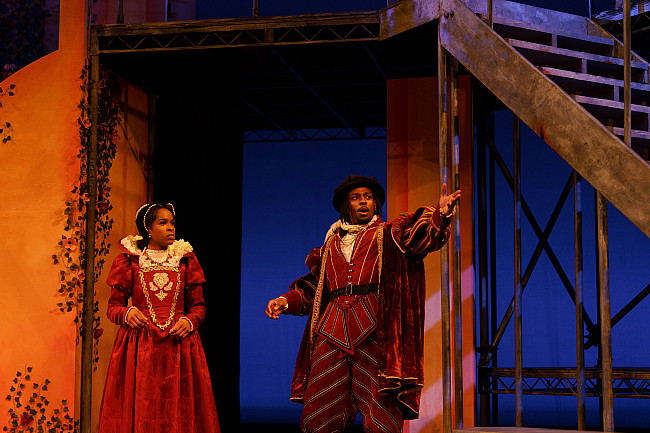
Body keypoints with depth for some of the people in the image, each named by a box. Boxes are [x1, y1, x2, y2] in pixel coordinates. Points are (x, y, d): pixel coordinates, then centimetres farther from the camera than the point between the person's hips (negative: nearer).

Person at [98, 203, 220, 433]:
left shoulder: (185, 259, 10)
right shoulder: (130, 261, 6)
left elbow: (198, 305, 12)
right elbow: (113, 306, 7)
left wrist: (189, 321, -8)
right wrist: (127, 313, -14)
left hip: (178, 343, 1)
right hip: (139, 345, -1)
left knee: (179, 411, -1)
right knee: (139, 410, -3)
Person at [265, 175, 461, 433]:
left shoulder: (388, 235, 13)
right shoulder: (331, 244, 24)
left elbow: (420, 237, -6)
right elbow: (314, 288, 29)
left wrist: (441, 214, -26)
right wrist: (286, 301, 13)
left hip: (373, 331, -3)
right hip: (332, 332, 4)